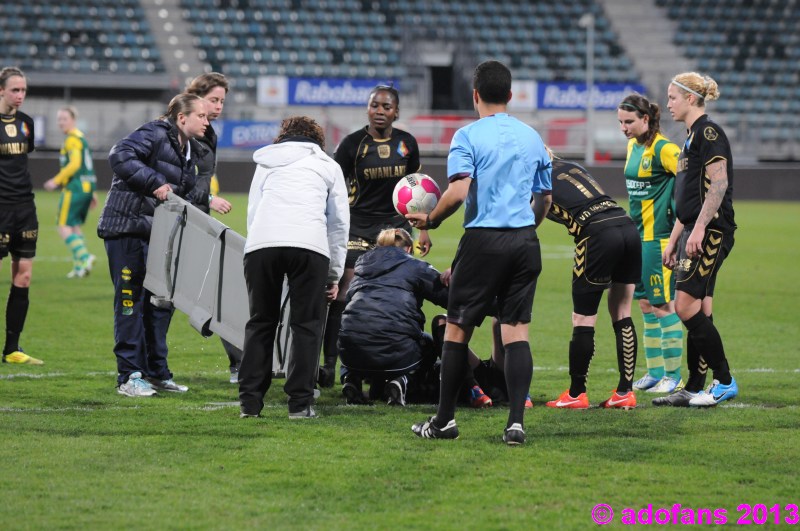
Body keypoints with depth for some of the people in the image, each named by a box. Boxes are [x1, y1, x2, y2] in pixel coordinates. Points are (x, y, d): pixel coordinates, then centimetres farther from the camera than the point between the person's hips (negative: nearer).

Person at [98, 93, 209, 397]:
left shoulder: (190, 151, 16)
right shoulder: (155, 135, -11)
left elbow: (187, 196, 20)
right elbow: (120, 156, -25)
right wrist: (155, 183, -29)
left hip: (156, 233, 9)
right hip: (126, 227, -9)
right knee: (130, 298, -7)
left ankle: (156, 372, 19)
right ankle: (129, 376, -4)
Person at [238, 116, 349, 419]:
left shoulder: (266, 163, 30)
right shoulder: (328, 166, 25)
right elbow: (339, 222, 23)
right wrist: (335, 274, 25)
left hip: (261, 244, 2)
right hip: (309, 244, -2)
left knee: (260, 322, 11)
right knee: (306, 325, 5)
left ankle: (250, 400, 8)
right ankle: (300, 402, 0)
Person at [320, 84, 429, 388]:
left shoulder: (407, 144, 5)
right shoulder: (352, 144, -4)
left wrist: (423, 229, 11)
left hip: (395, 225, 3)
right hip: (358, 226, -2)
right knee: (342, 296, -11)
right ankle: (330, 365, -7)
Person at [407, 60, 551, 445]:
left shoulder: (468, 136, -5)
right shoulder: (532, 137, 11)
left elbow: (458, 192, -16)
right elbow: (544, 199, 15)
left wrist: (431, 220, 0)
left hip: (483, 240, -4)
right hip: (525, 240, 4)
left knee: (457, 328, 7)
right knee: (516, 330, 2)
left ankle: (445, 420, 12)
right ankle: (516, 422, -7)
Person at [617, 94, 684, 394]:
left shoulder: (663, 149, -15)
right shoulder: (633, 146, 11)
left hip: (659, 235, -9)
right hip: (640, 234, 9)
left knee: (663, 304, -5)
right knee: (645, 303, 12)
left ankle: (674, 376, 1)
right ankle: (655, 372, 19)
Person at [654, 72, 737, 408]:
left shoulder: (708, 132, -9)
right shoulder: (691, 137, 21)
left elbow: (719, 183, -19)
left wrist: (699, 228, -24)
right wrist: (673, 240, 23)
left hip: (710, 232, -10)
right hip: (695, 233, 10)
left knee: (687, 306, -13)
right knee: (697, 313, 8)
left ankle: (725, 382, -7)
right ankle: (694, 389, 9)